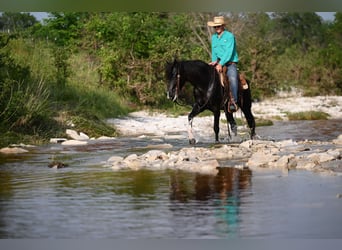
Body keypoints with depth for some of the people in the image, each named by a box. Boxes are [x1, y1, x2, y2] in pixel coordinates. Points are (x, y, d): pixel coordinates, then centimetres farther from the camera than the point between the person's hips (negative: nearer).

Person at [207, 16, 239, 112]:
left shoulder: (229, 36, -6)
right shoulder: (214, 37, 14)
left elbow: (229, 52, -14)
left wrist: (221, 64, -22)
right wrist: (214, 61, -3)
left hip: (230, 63, -6)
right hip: (219, 63, 7)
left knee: (232, 78, -32)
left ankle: (233, 101, -39)